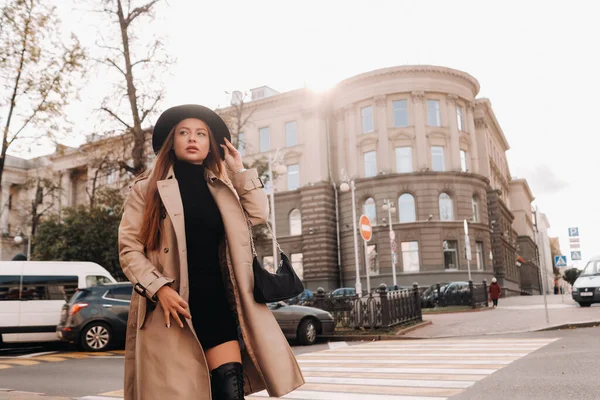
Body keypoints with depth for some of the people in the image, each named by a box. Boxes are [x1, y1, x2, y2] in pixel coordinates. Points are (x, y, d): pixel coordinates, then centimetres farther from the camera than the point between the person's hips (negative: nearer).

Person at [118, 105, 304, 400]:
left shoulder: (221, 188, 15)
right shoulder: (147, 188, 4)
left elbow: (259, 216, 2)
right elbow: (129, 248, -1)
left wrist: (239, 170, 6)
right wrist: (158, 288, -15)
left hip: (216, 303, 3)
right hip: (170, 309, -2)